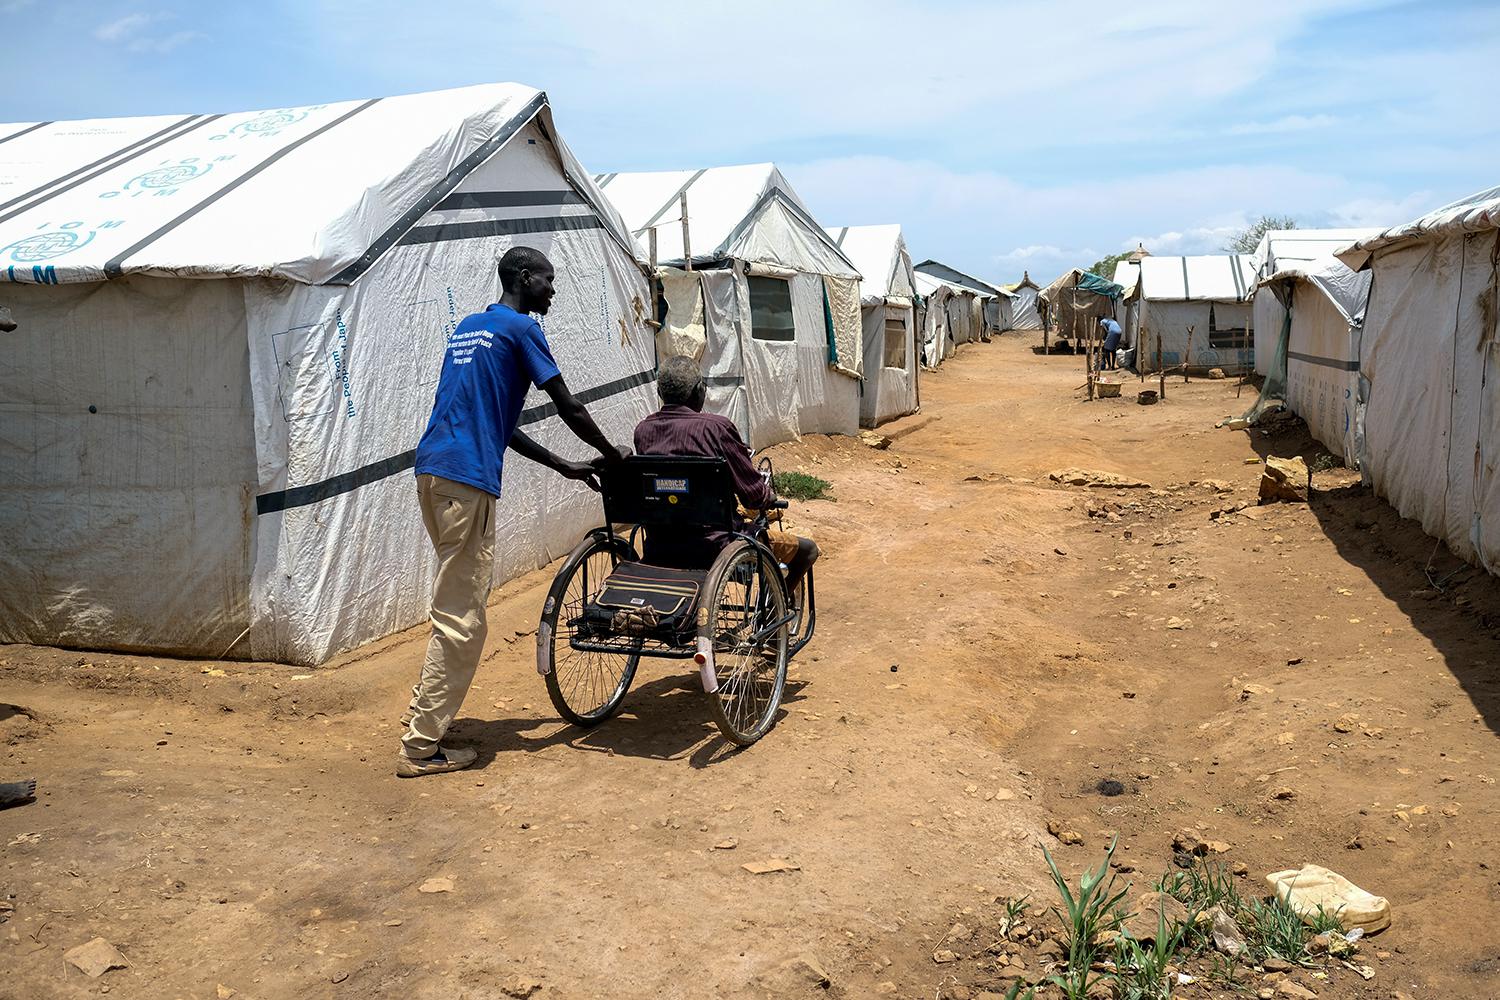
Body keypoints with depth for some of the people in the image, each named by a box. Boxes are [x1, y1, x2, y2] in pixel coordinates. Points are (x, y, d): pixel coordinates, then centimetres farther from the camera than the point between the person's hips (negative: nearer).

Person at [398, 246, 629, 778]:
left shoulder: (469, 327, 24)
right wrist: (613, 454, 14)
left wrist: (564, 466, 26)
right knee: (460, 618, -5)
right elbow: (569, 408, -3)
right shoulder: (520, 328, -3)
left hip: (433, 469, 10)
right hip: (466, 478, -10)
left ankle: (425, 714, 26)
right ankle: (421, 747, -1)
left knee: (459, 602, 19)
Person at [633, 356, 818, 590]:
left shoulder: (642, 430, 1)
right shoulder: (716, 427, -13)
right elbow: (754, 495, -10)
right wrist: (770, 496, 15)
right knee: (806, 549, 10)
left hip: (658, 553, 6)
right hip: (713, 547, -5)